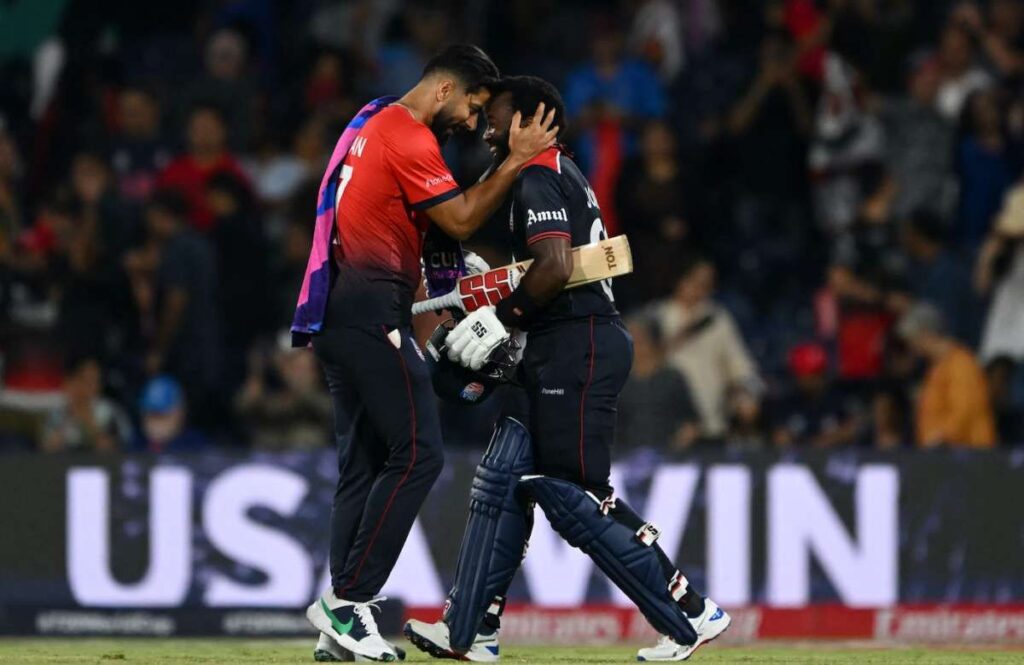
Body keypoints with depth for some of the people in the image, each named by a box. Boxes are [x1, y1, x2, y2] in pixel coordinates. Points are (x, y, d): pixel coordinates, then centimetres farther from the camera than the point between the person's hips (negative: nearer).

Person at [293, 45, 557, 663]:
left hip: (336, 312, 11)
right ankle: (347, 602, -15)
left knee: (363, 464, 10)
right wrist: (518, 159, -7)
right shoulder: (409, 139, -11)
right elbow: (461, 219, -10)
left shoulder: (373, 123, 21)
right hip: (372, 314, -11)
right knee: (417, 454, -12)